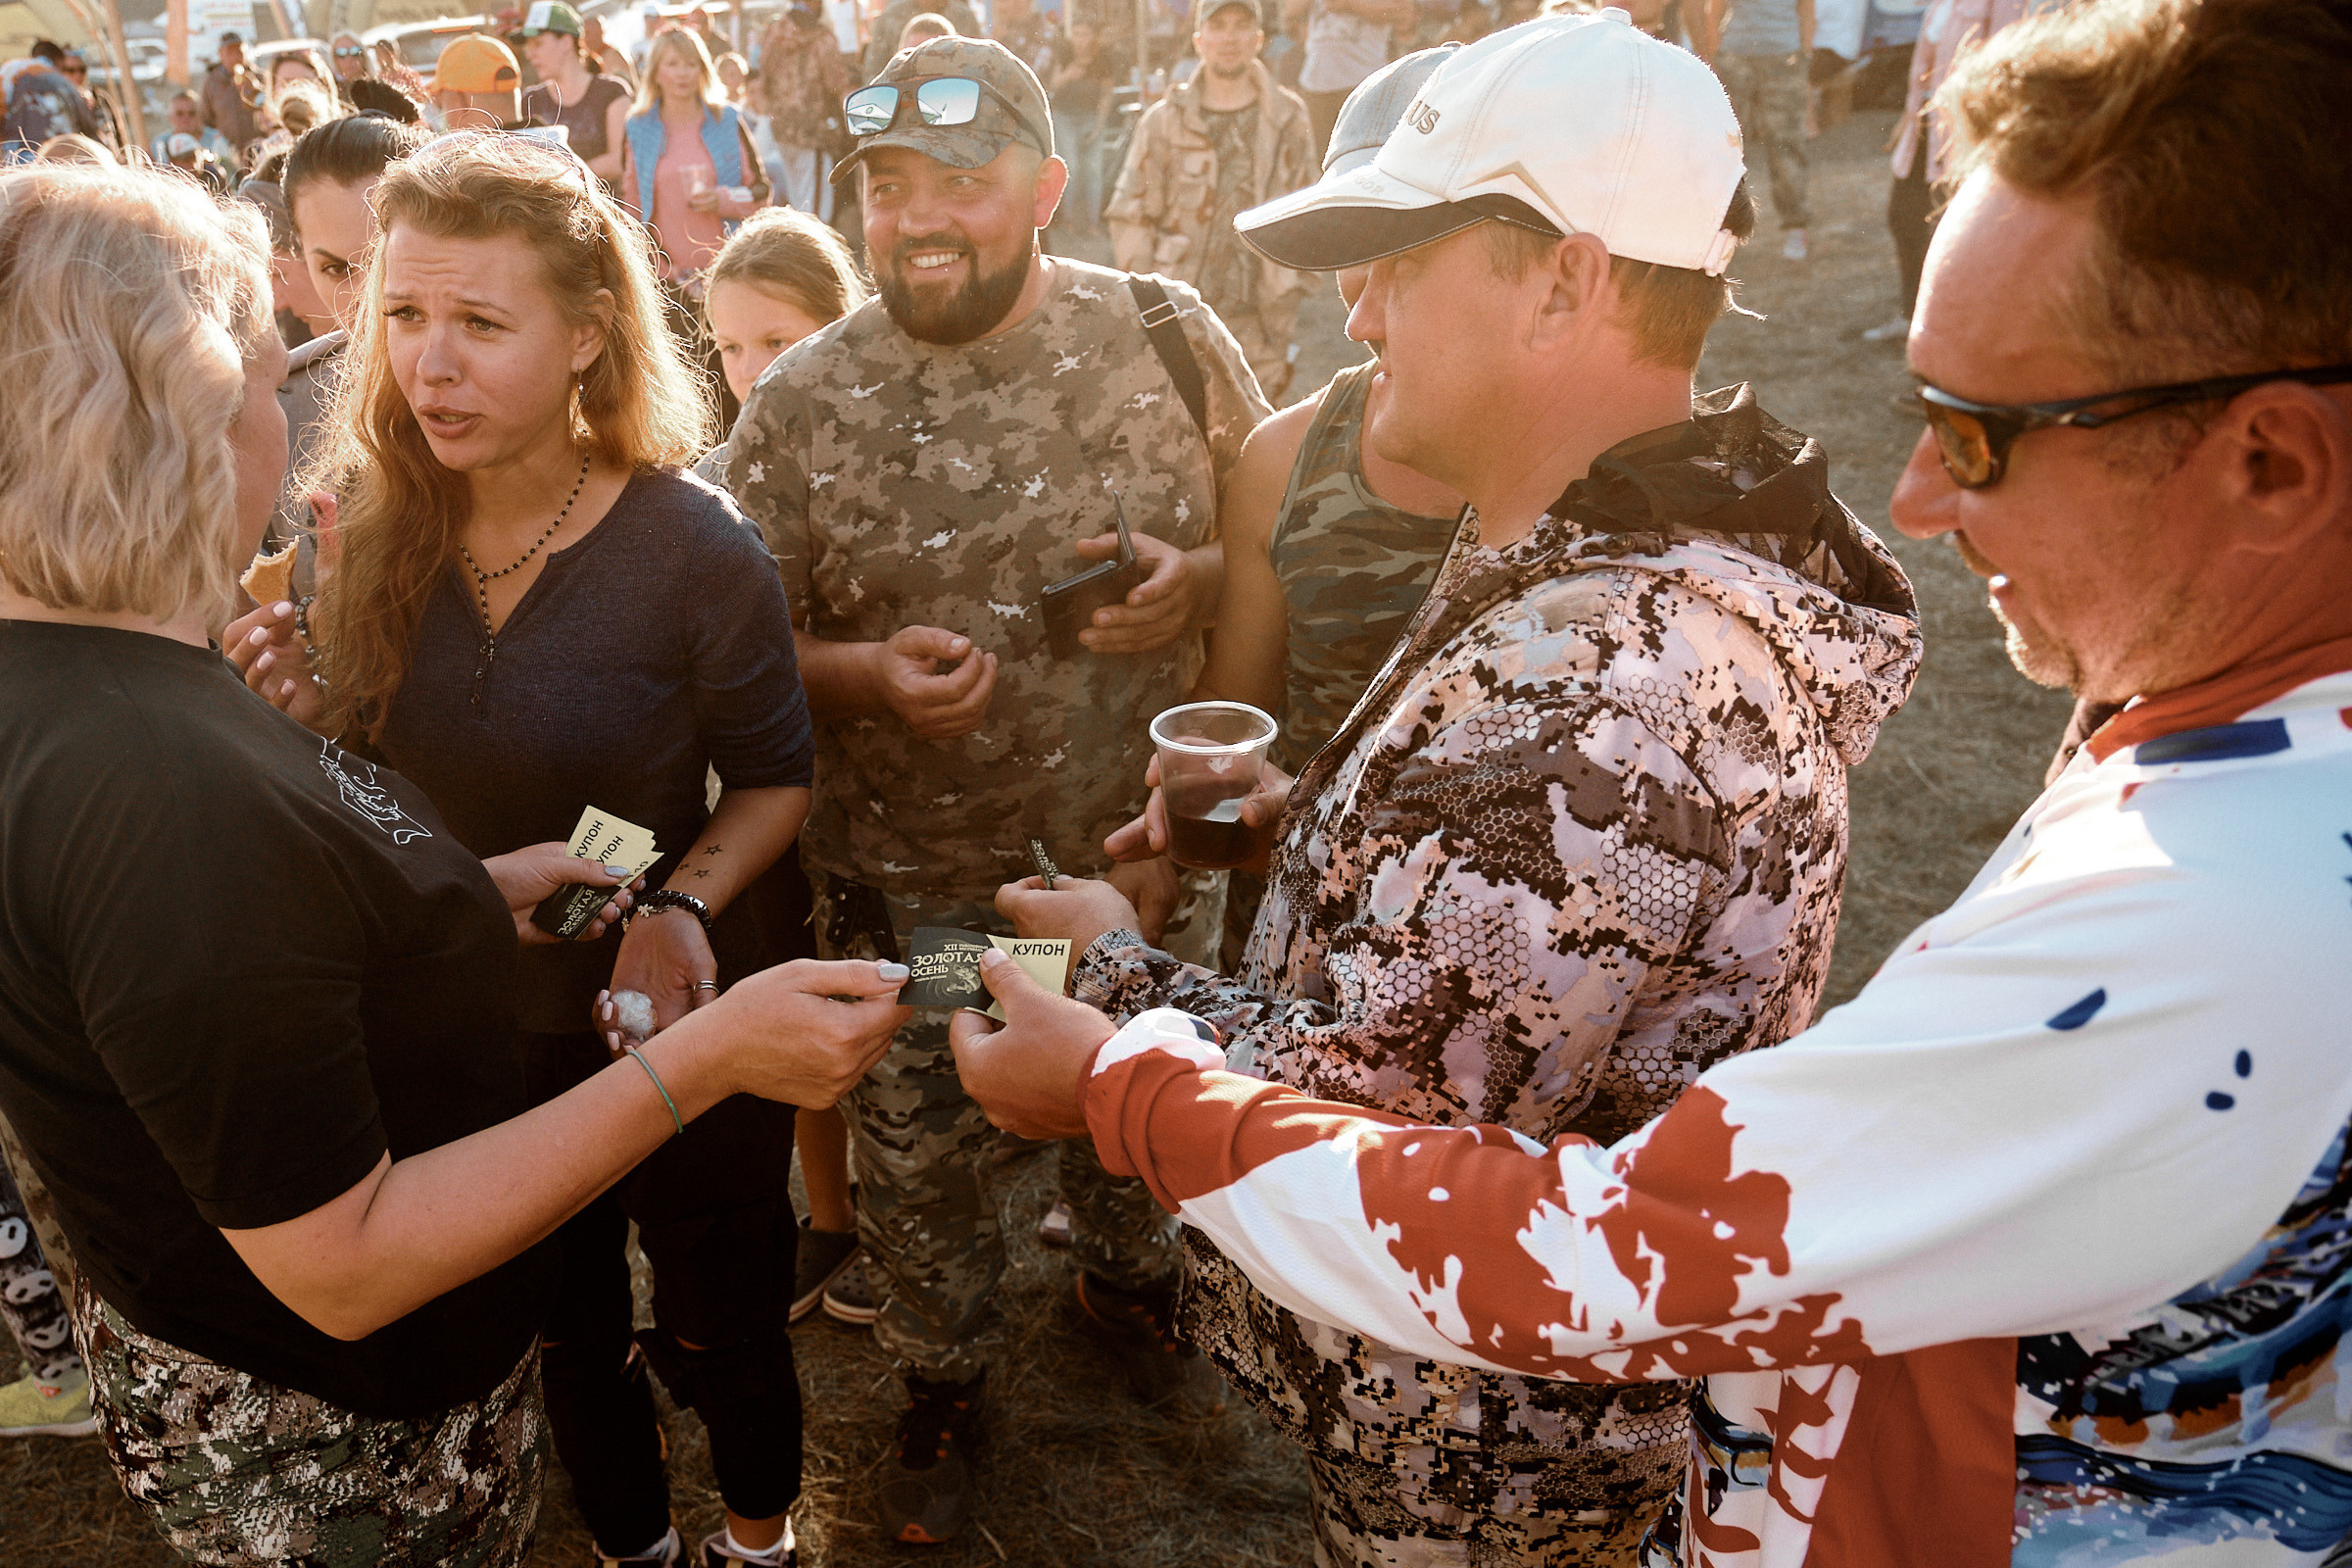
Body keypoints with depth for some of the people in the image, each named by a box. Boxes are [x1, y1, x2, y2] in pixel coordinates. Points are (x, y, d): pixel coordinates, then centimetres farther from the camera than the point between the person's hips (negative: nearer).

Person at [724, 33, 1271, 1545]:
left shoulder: (1169, 334, -9)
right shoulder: (797, 403, -10)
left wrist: (1192, 581, -21)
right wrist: (869, 671, -22)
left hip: (1145, 846, 1)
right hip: (911, 876, -1)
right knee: (918, 1156, 16)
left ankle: (1131, 1278, 58)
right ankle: (944, 1380, 46)